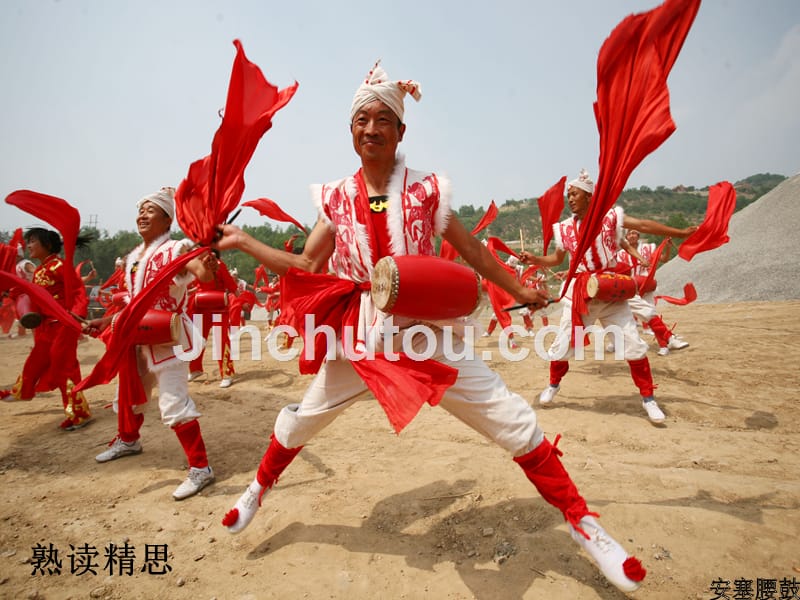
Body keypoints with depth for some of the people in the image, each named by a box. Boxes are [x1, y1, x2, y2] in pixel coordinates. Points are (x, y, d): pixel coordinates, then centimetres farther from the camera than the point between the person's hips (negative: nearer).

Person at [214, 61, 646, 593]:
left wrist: (520, 290, 10)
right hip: (359, 336, 2)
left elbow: (473, 251, 5)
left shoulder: (427, 190, -3)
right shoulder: (337, 199, 2)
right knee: (300, 421, 16)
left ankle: (582, 521, 19)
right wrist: (242, 242, 8)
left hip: (428, 334, -2)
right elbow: (306, 268, 5)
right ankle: (259, 489, 48)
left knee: (515, 421, -4)